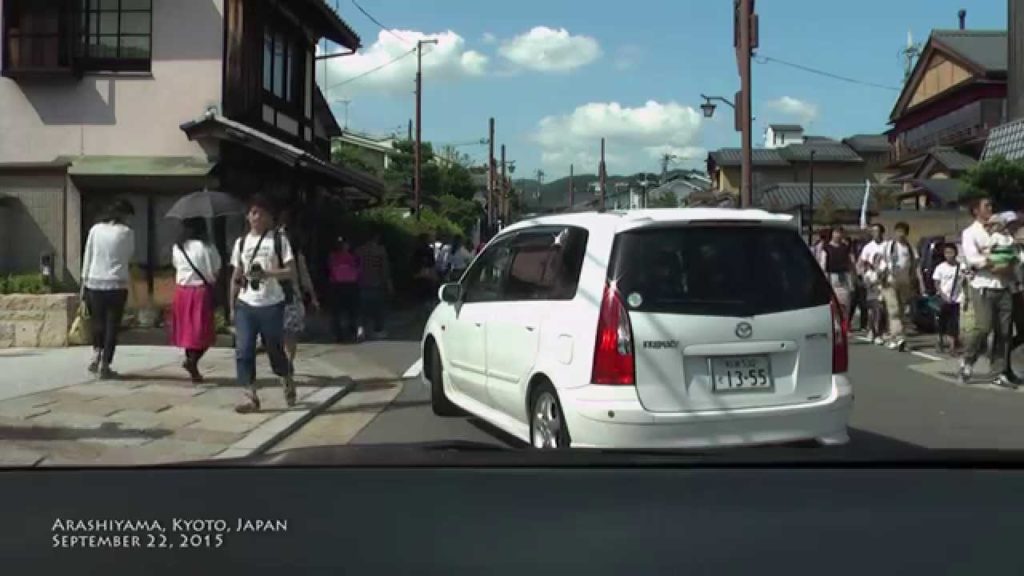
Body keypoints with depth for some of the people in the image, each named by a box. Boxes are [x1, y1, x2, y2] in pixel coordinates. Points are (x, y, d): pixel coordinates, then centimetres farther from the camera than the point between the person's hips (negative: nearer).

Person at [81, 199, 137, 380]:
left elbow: (87, 257, 4)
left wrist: (84, 282, 9)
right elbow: (128, 258, 5)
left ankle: (96, 354, 7)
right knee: (112, 325, 5)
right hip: (116, 284, -3)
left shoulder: (95, 229, 3)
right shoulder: (126, 232, -3)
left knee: (98, 321, 20)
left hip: (95, 282, 3)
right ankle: (105, 366, 5)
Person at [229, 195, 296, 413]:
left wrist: (267, 274, -23)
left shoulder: (279, 240, -2)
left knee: (275, 349, 7)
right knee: (243, 351, -6)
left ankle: (287, 382, 35)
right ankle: (251, 396, -1)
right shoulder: (241, 242, 9)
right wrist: (232, 306, 9)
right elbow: (236, 276, 12)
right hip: (245, 305, 3)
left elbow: (290, 271, -8)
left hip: (271, 305, -3)